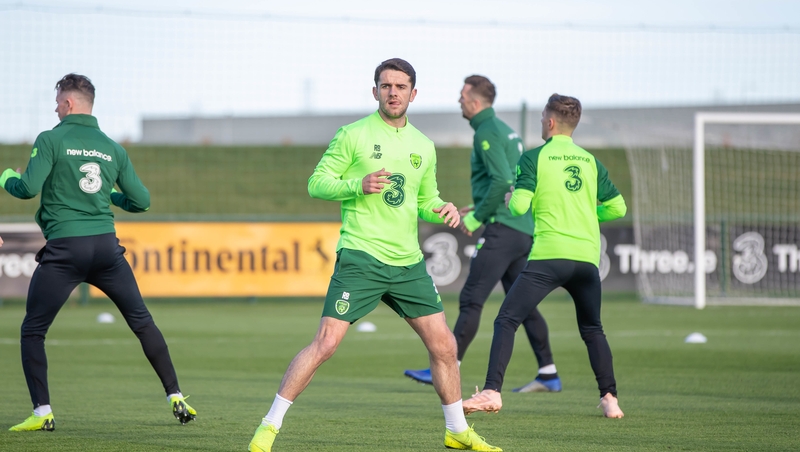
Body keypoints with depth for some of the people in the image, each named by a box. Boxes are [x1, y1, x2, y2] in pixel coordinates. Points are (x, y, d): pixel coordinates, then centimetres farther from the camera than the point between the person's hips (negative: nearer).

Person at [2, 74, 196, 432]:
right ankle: (175, 397, 13)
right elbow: (141, 201, 11)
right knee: (142, 322, 15)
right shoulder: (112, 148, 11)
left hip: (64, 250, -4)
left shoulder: (51, 140, -3)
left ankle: (42, 412, -2)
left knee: (32, 331, 8)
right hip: (106, 246, 4)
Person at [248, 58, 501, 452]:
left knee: (444, 345, 5)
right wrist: (358, 186, -18)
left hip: (409, 262, 5)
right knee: (326, 343, -13)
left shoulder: (423, 147, 14)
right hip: (360, 257, -5)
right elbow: (317, 183, -2)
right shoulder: (353, 135, -2)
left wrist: (441, 209, 1)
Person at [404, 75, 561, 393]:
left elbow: (502, 181, -22)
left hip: (501, 230, -10)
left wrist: (477, 217, -13)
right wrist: (480, 208, 20)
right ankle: (548, 375, 10)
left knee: (471, 300, -9)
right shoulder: (506, 131, 19)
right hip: (523, 230, 10)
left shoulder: (487, 134, -10)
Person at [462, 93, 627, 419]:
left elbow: (519, 206, -9)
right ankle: (609, 398, 6)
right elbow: (617, 208, 14)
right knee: (592, 330, 18)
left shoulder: (534, 158, 0)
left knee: (506, 321, -1)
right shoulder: (591, 162, 13)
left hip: (548, 256, -4)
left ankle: (492, 392, -14)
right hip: (587, 256, 4)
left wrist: (510, 199, 14)